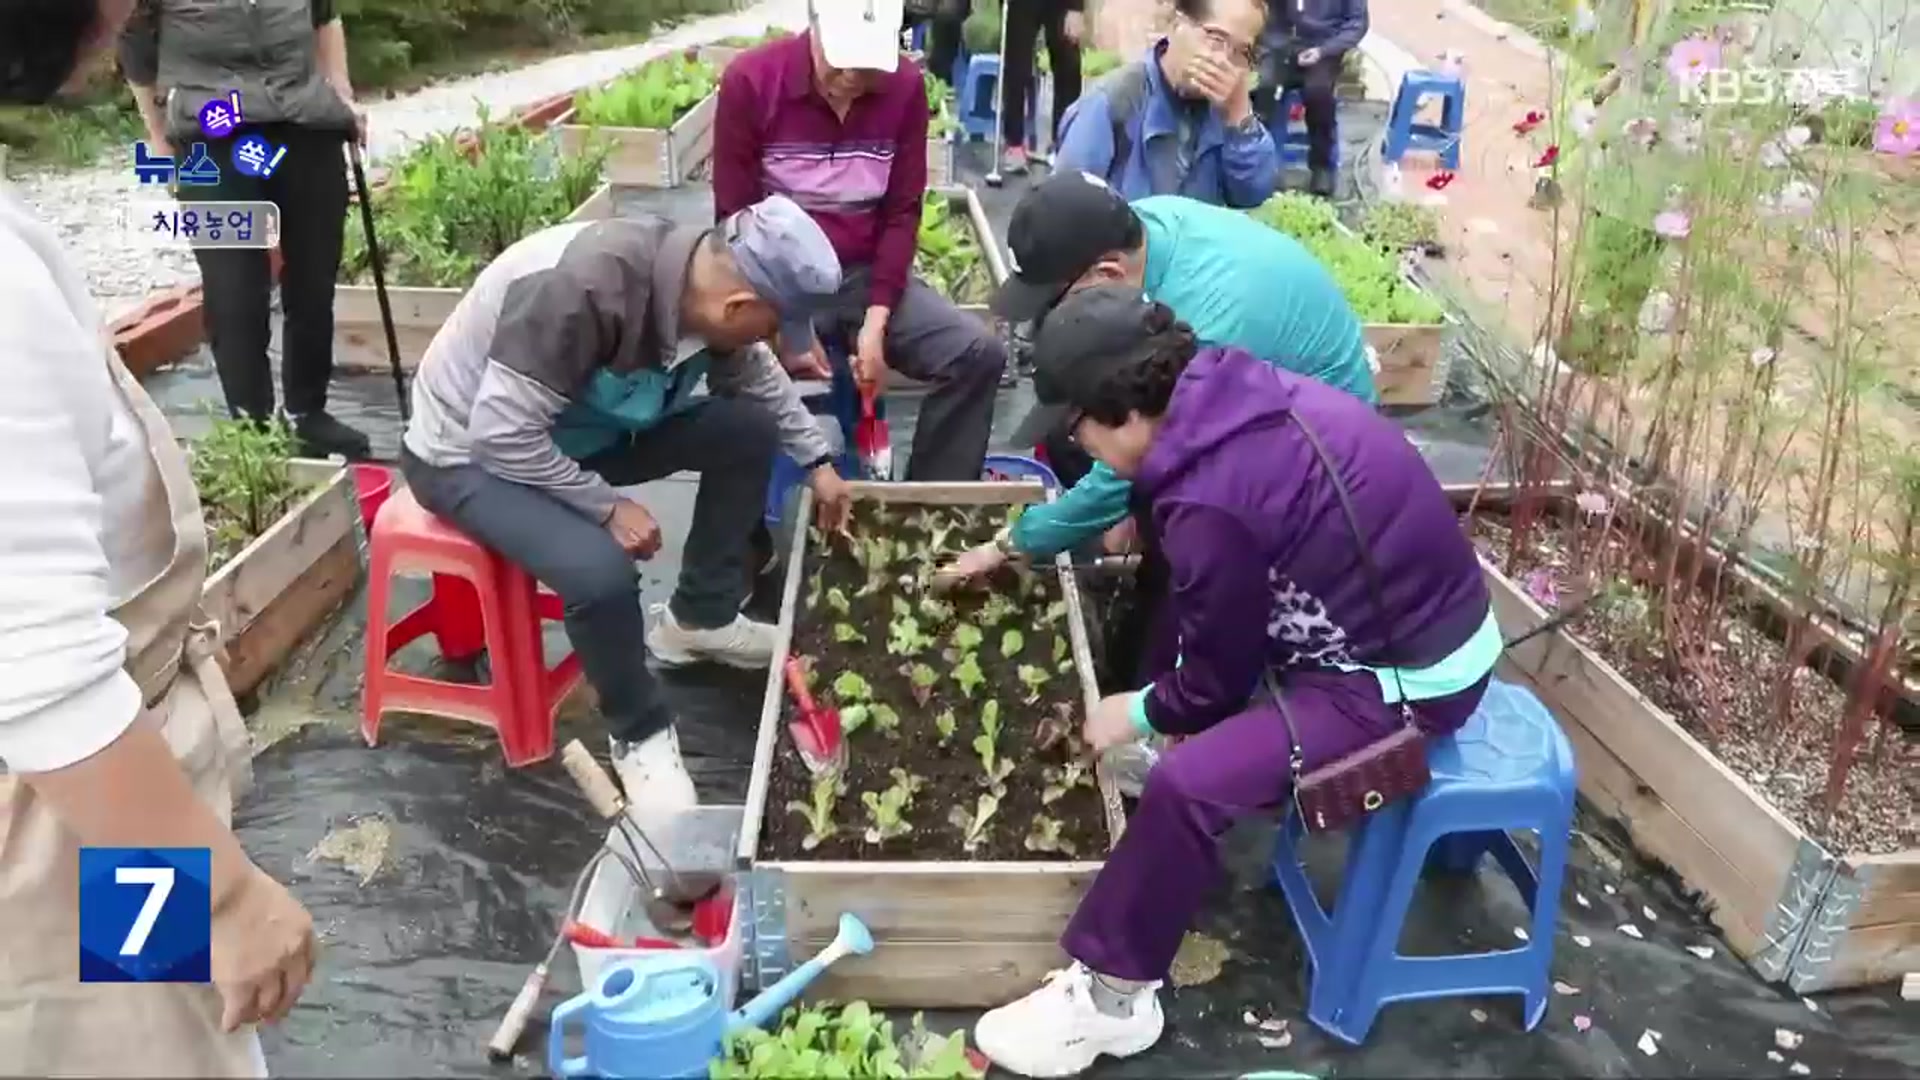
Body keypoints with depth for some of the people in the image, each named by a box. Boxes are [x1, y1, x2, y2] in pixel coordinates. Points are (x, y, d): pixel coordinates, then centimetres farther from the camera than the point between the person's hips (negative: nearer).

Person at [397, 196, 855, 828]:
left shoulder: (704, 277, -12)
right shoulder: (584, 285, -38)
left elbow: (758, 378, 9)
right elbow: (502, 434, -33)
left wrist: (817, 460, 7)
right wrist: (608, 507, -25)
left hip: (581, 431, 7)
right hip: (470, 452, -7)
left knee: (749, 426, -5)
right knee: (602, 571, -33)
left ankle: (699, 618, 11)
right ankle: (639, 734, -4)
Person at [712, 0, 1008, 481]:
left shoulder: (905, 86, -5)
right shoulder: (750, 81, -13)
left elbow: (902, 212, -2)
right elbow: (736, 219, -9)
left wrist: (876, 321, -13)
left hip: (867, 273, 3)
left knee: (980, 353, -17)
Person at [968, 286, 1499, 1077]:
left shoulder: (1215, 500, -28)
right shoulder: (1243, 397, -3)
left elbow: (1217, 677, -12)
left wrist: (1141, 712, 7)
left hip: (1406, 677, -10)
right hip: (1421, 616, 10)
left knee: (1186, 785, -22)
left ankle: (1108, 1000, -2)